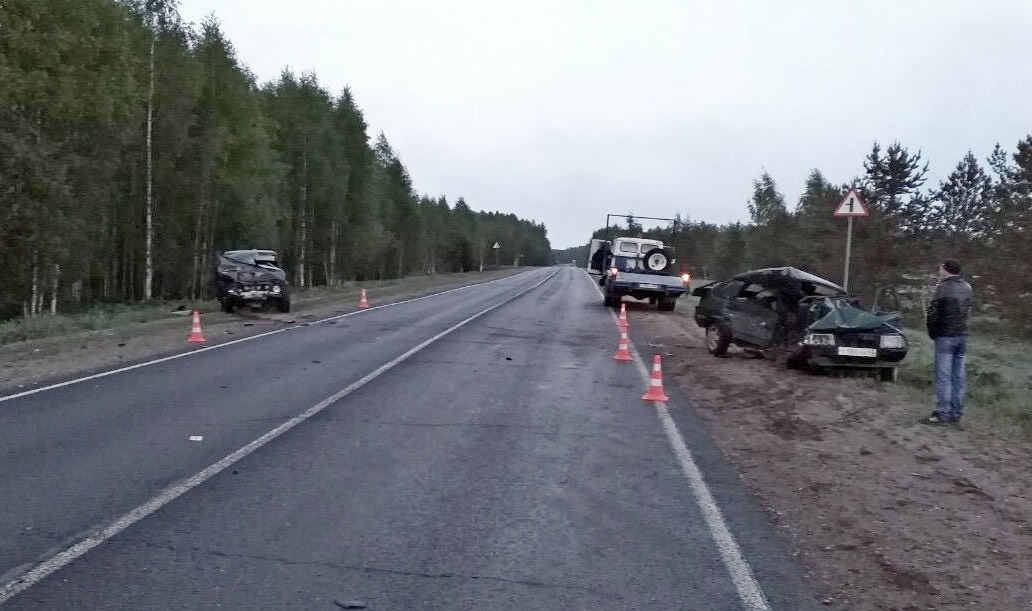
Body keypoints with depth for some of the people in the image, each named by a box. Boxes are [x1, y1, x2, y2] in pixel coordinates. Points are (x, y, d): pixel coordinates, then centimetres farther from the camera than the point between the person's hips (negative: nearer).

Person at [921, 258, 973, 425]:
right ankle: (956, 414, 13)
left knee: (943, 376, -5)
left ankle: (942, 414, -7)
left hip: (945, 336, -7)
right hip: (962, 336, 7)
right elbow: (968, 311, 11)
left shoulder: (943, 288, -12)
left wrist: (932, 332, -1)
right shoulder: (966, 287, 9)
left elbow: (933, 313, -12)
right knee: (959, 376, 9)